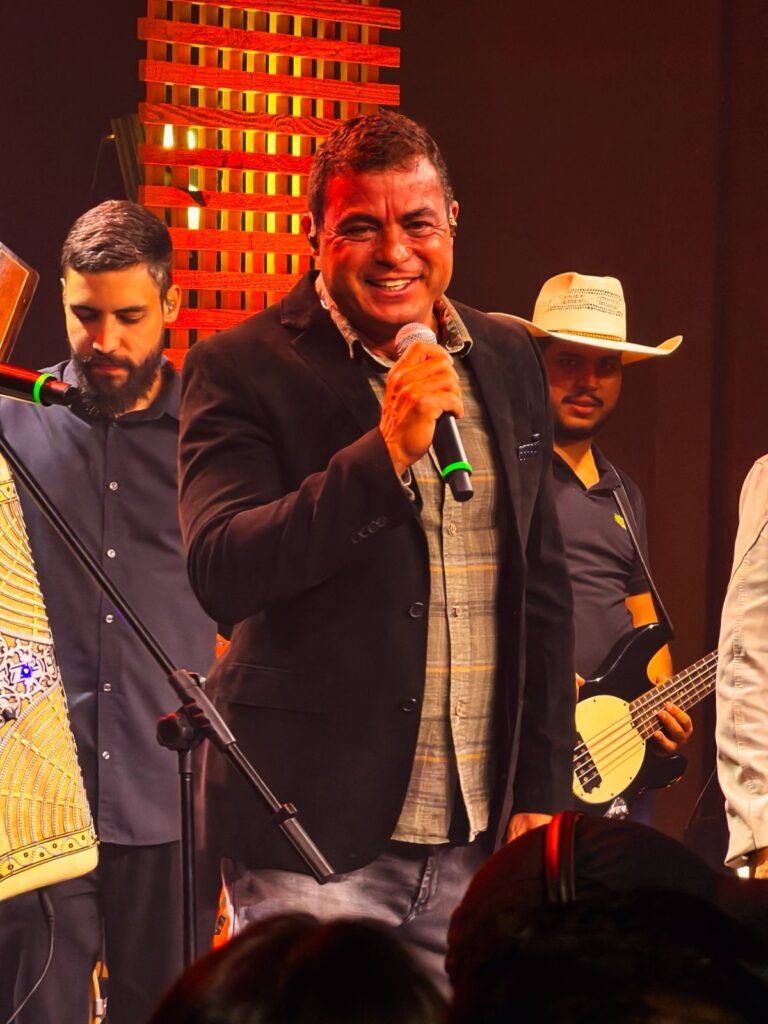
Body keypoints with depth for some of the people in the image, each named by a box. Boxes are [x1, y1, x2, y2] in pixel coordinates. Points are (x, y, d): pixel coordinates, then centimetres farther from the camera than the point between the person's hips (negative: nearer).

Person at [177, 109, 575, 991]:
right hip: (314, 835, -5)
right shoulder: (241, 371, -5)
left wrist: (542, 790, 12)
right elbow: (220, 572, -17)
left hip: (478, 839, 5)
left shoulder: (510, 362, 11)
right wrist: (385, 453, -24)